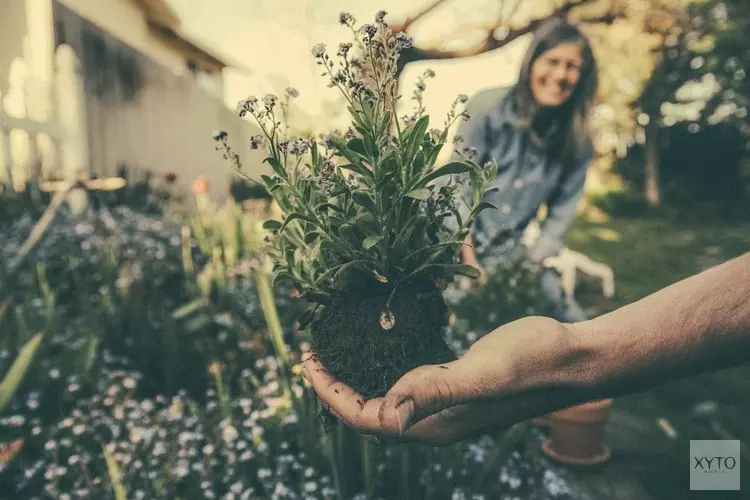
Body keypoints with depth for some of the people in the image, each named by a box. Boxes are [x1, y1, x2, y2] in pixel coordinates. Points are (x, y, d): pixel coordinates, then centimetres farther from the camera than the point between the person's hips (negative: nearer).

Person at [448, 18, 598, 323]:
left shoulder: (577, 142, -1)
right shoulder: (488, 108, -12)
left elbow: (560, 214, 3)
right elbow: (458, 189, -12)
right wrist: (471, 263, -15)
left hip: (509, 252, 4)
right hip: (454, 241, -3)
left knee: (573, 324, -5)